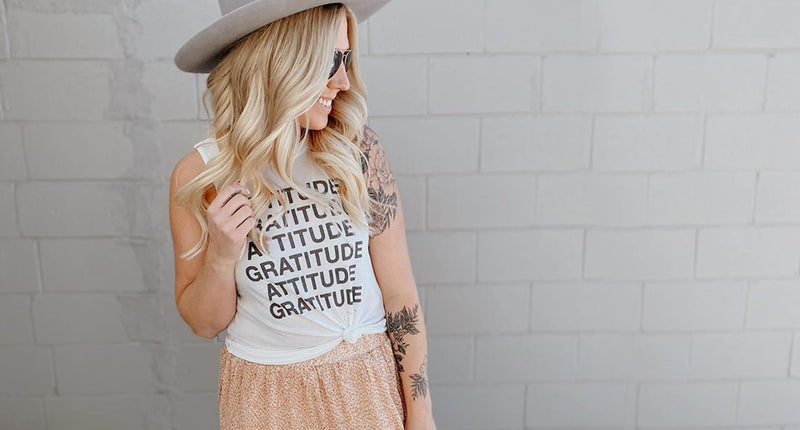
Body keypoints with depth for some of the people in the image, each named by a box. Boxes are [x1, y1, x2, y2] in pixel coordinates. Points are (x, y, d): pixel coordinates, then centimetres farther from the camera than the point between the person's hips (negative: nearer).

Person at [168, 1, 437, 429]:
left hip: (368, 383, 1)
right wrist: (221, 256, -22)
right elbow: (204, 323, -3)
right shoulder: (199, 175, -12)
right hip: (266, 394, 0)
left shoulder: (357, 149, -12)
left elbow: (399, 291, -8)